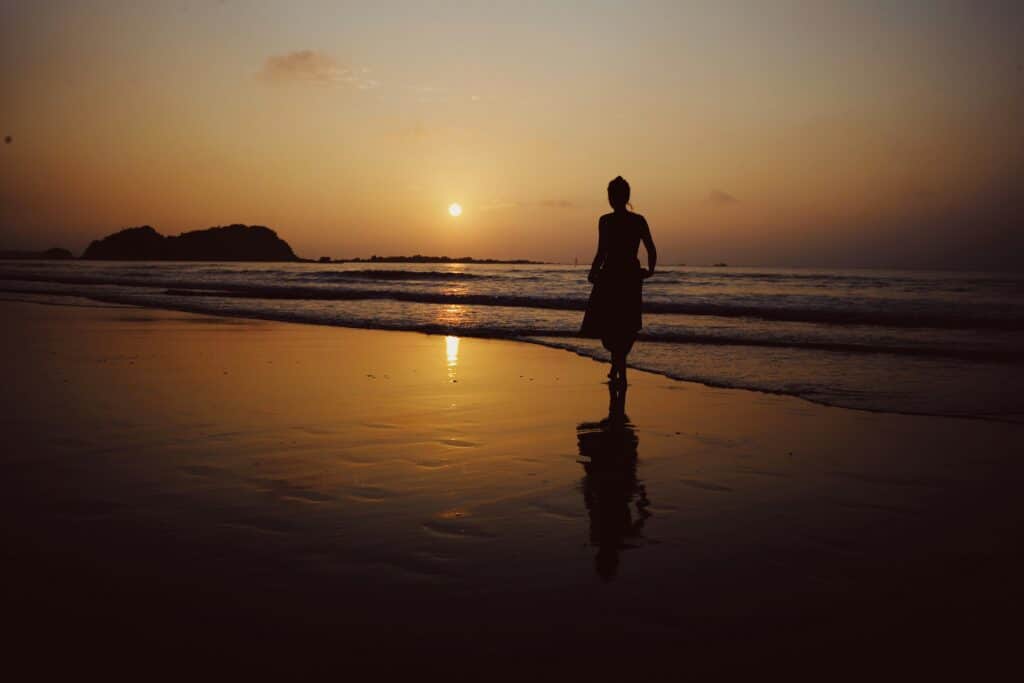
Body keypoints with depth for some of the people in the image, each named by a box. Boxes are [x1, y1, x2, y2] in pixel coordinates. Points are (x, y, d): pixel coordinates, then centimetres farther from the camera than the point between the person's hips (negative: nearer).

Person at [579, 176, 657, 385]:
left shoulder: (606, 221, -9)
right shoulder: (639, 221, 3)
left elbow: (601, 252, -14)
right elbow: (652, 251, 1)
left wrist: (592, 274, -2)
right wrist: (649, 271, 15)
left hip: (610, 277, -4)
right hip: (631, 278, 4)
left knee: (607, 326, 7)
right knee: (627, 327, 18)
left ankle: (620, 369, -7)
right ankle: (617, 367, 26)